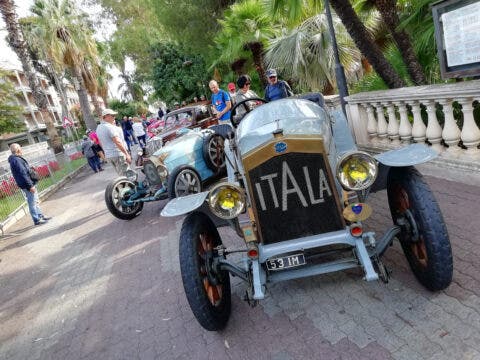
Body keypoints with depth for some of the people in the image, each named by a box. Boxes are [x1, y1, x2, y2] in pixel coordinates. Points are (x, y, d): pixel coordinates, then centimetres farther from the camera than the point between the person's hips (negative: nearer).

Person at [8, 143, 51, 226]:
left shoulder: (16, 159, 14)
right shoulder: (16, 160, -19)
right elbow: (23, 174, -24)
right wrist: (30, 186, -24)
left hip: (29, 184, 11)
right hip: (27, 185, -11)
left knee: (35, 201, 17)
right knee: (32, 203, -3)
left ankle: (41, 216, 26)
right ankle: (37, 220, 4)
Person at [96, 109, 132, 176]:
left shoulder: (98, 128, 13)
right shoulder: (109, 127, -17)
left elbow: (101, 143, 21)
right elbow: (118, 142, -23)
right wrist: (127, 154, -23)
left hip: (108, 155, 10)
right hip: (118, 154, -9)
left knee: (121, 175, 16)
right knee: (126, 175, -6)